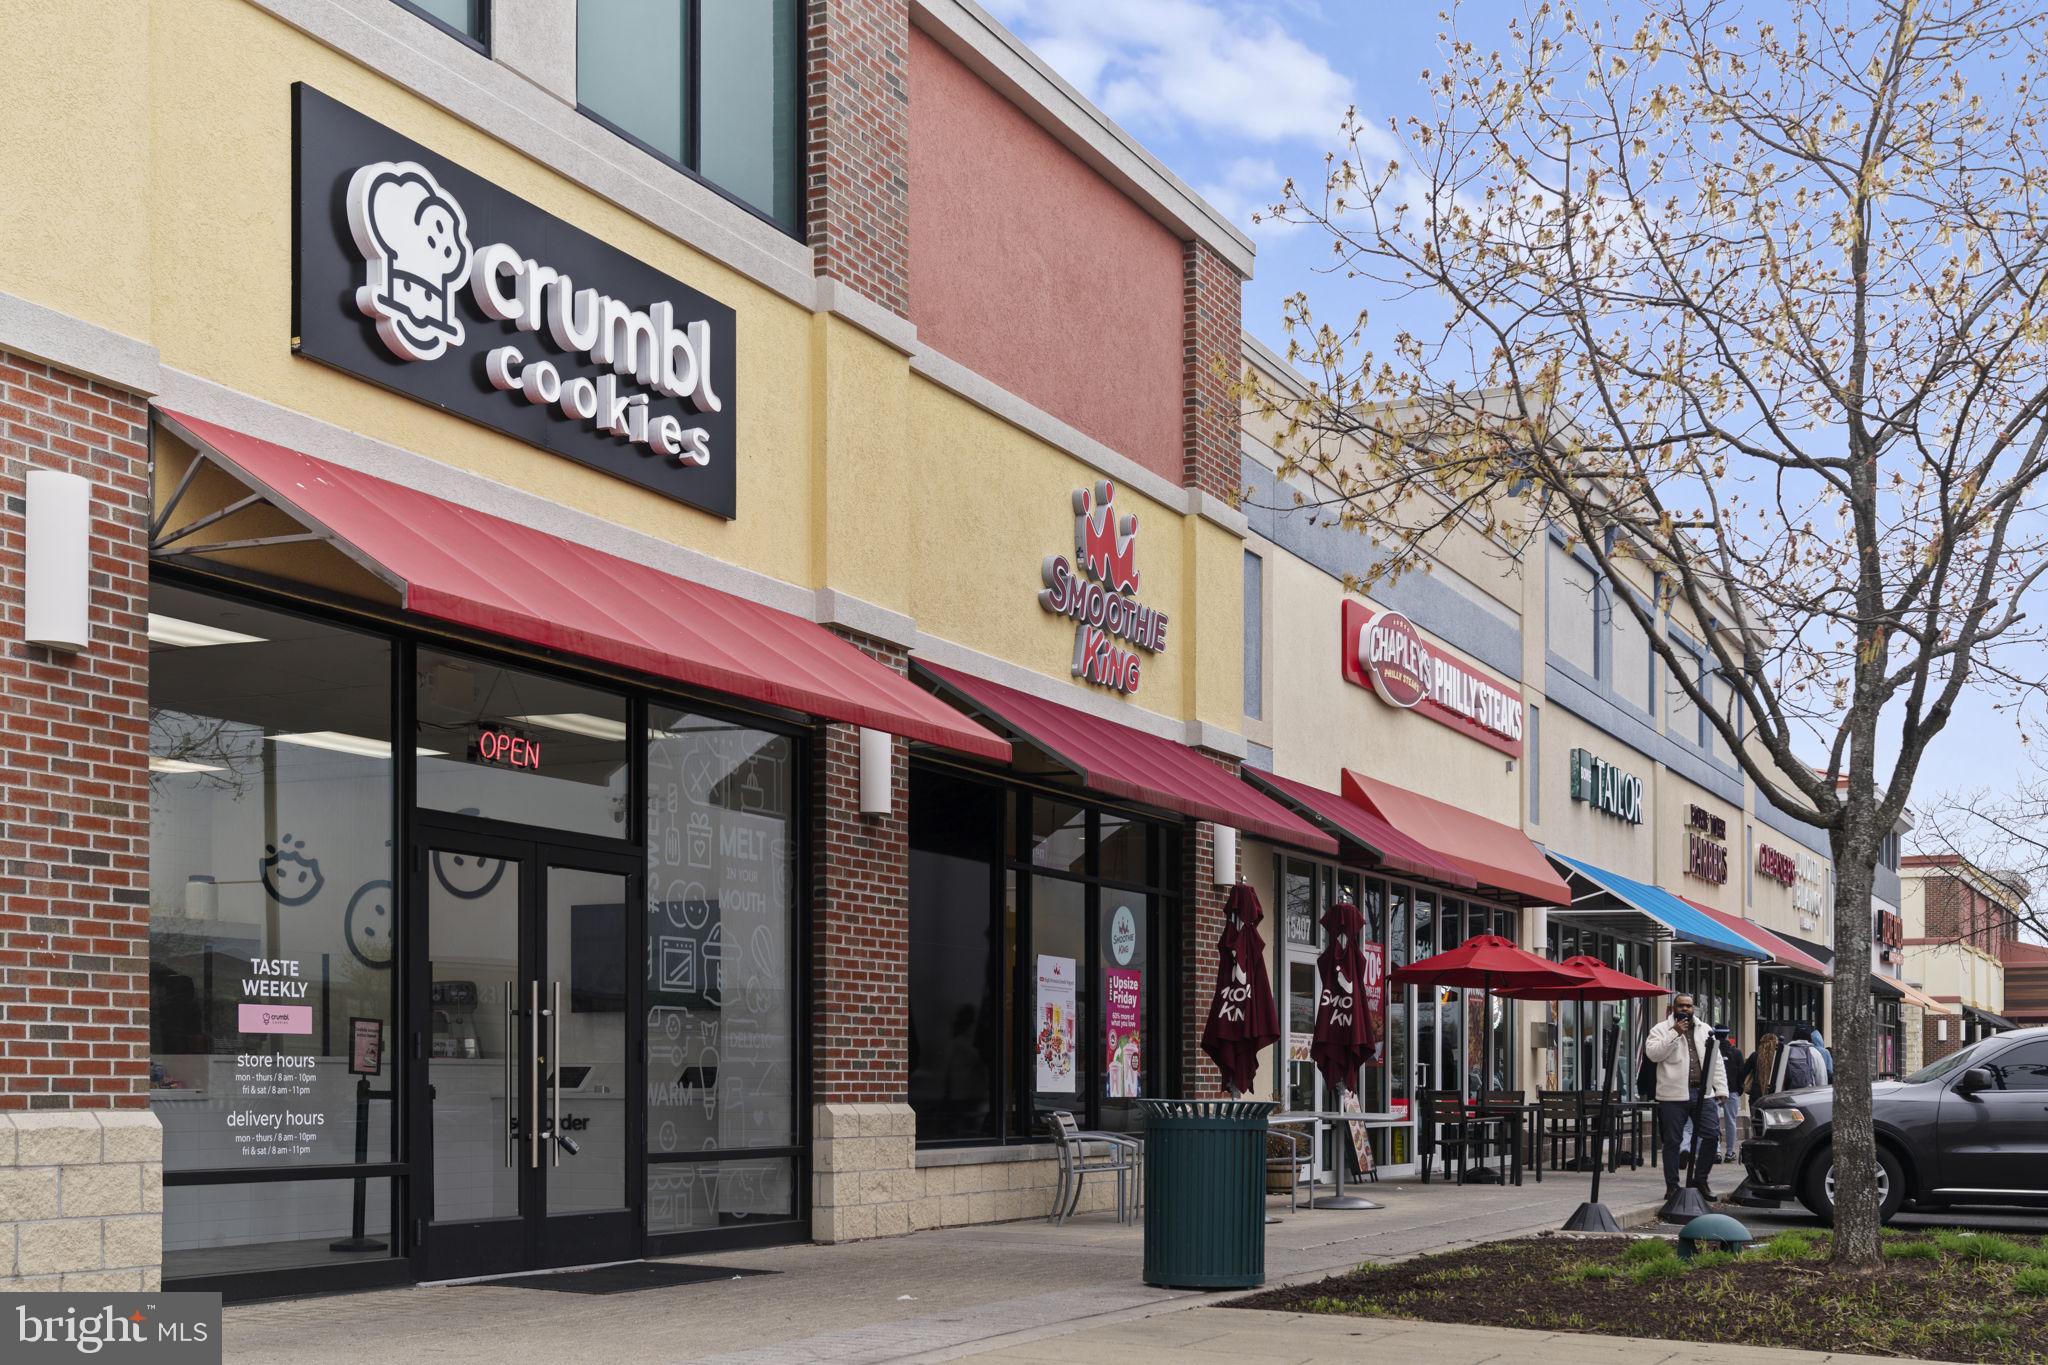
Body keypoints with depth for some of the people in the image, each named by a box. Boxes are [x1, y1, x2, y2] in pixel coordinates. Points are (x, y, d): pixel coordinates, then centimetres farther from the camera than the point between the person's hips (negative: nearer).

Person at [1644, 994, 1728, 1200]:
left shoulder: (1705, 1030, 16)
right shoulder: (1661, 1030, 2)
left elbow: (1717, 1061, 16)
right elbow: (1652, 1053, -14)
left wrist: (1721, 1089, 7)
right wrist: (1674, 1033, -16)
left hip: (1704, 1094, 4)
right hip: (1673, 1095, -4)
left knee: (1711, 1135, -3)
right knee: (1672, 1141, 1)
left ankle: (1700, 1179, 13)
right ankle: (1672, 1185, 9)